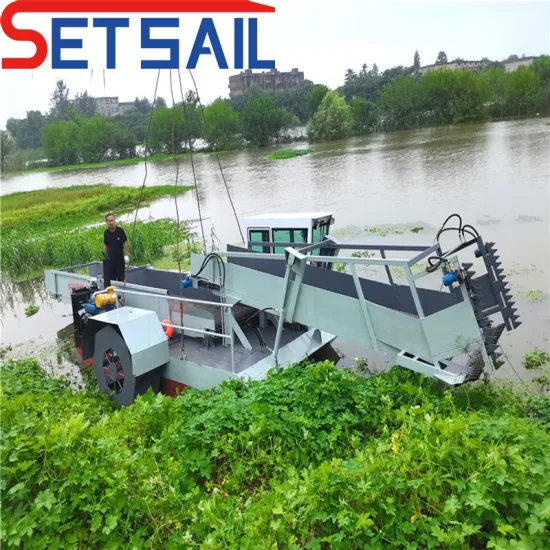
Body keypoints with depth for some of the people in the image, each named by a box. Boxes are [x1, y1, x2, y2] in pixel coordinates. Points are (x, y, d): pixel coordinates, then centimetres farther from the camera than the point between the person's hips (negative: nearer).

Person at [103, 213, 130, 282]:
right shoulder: (106, 232, 4)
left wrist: (126, 255, -10)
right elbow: (105, 245, 12)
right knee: (111, 278, 9)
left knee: (121, 278, 1)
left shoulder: (120, 230, -8)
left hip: (120, 258, -4)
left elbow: (125, 243, -5)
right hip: (110, 259, 4)